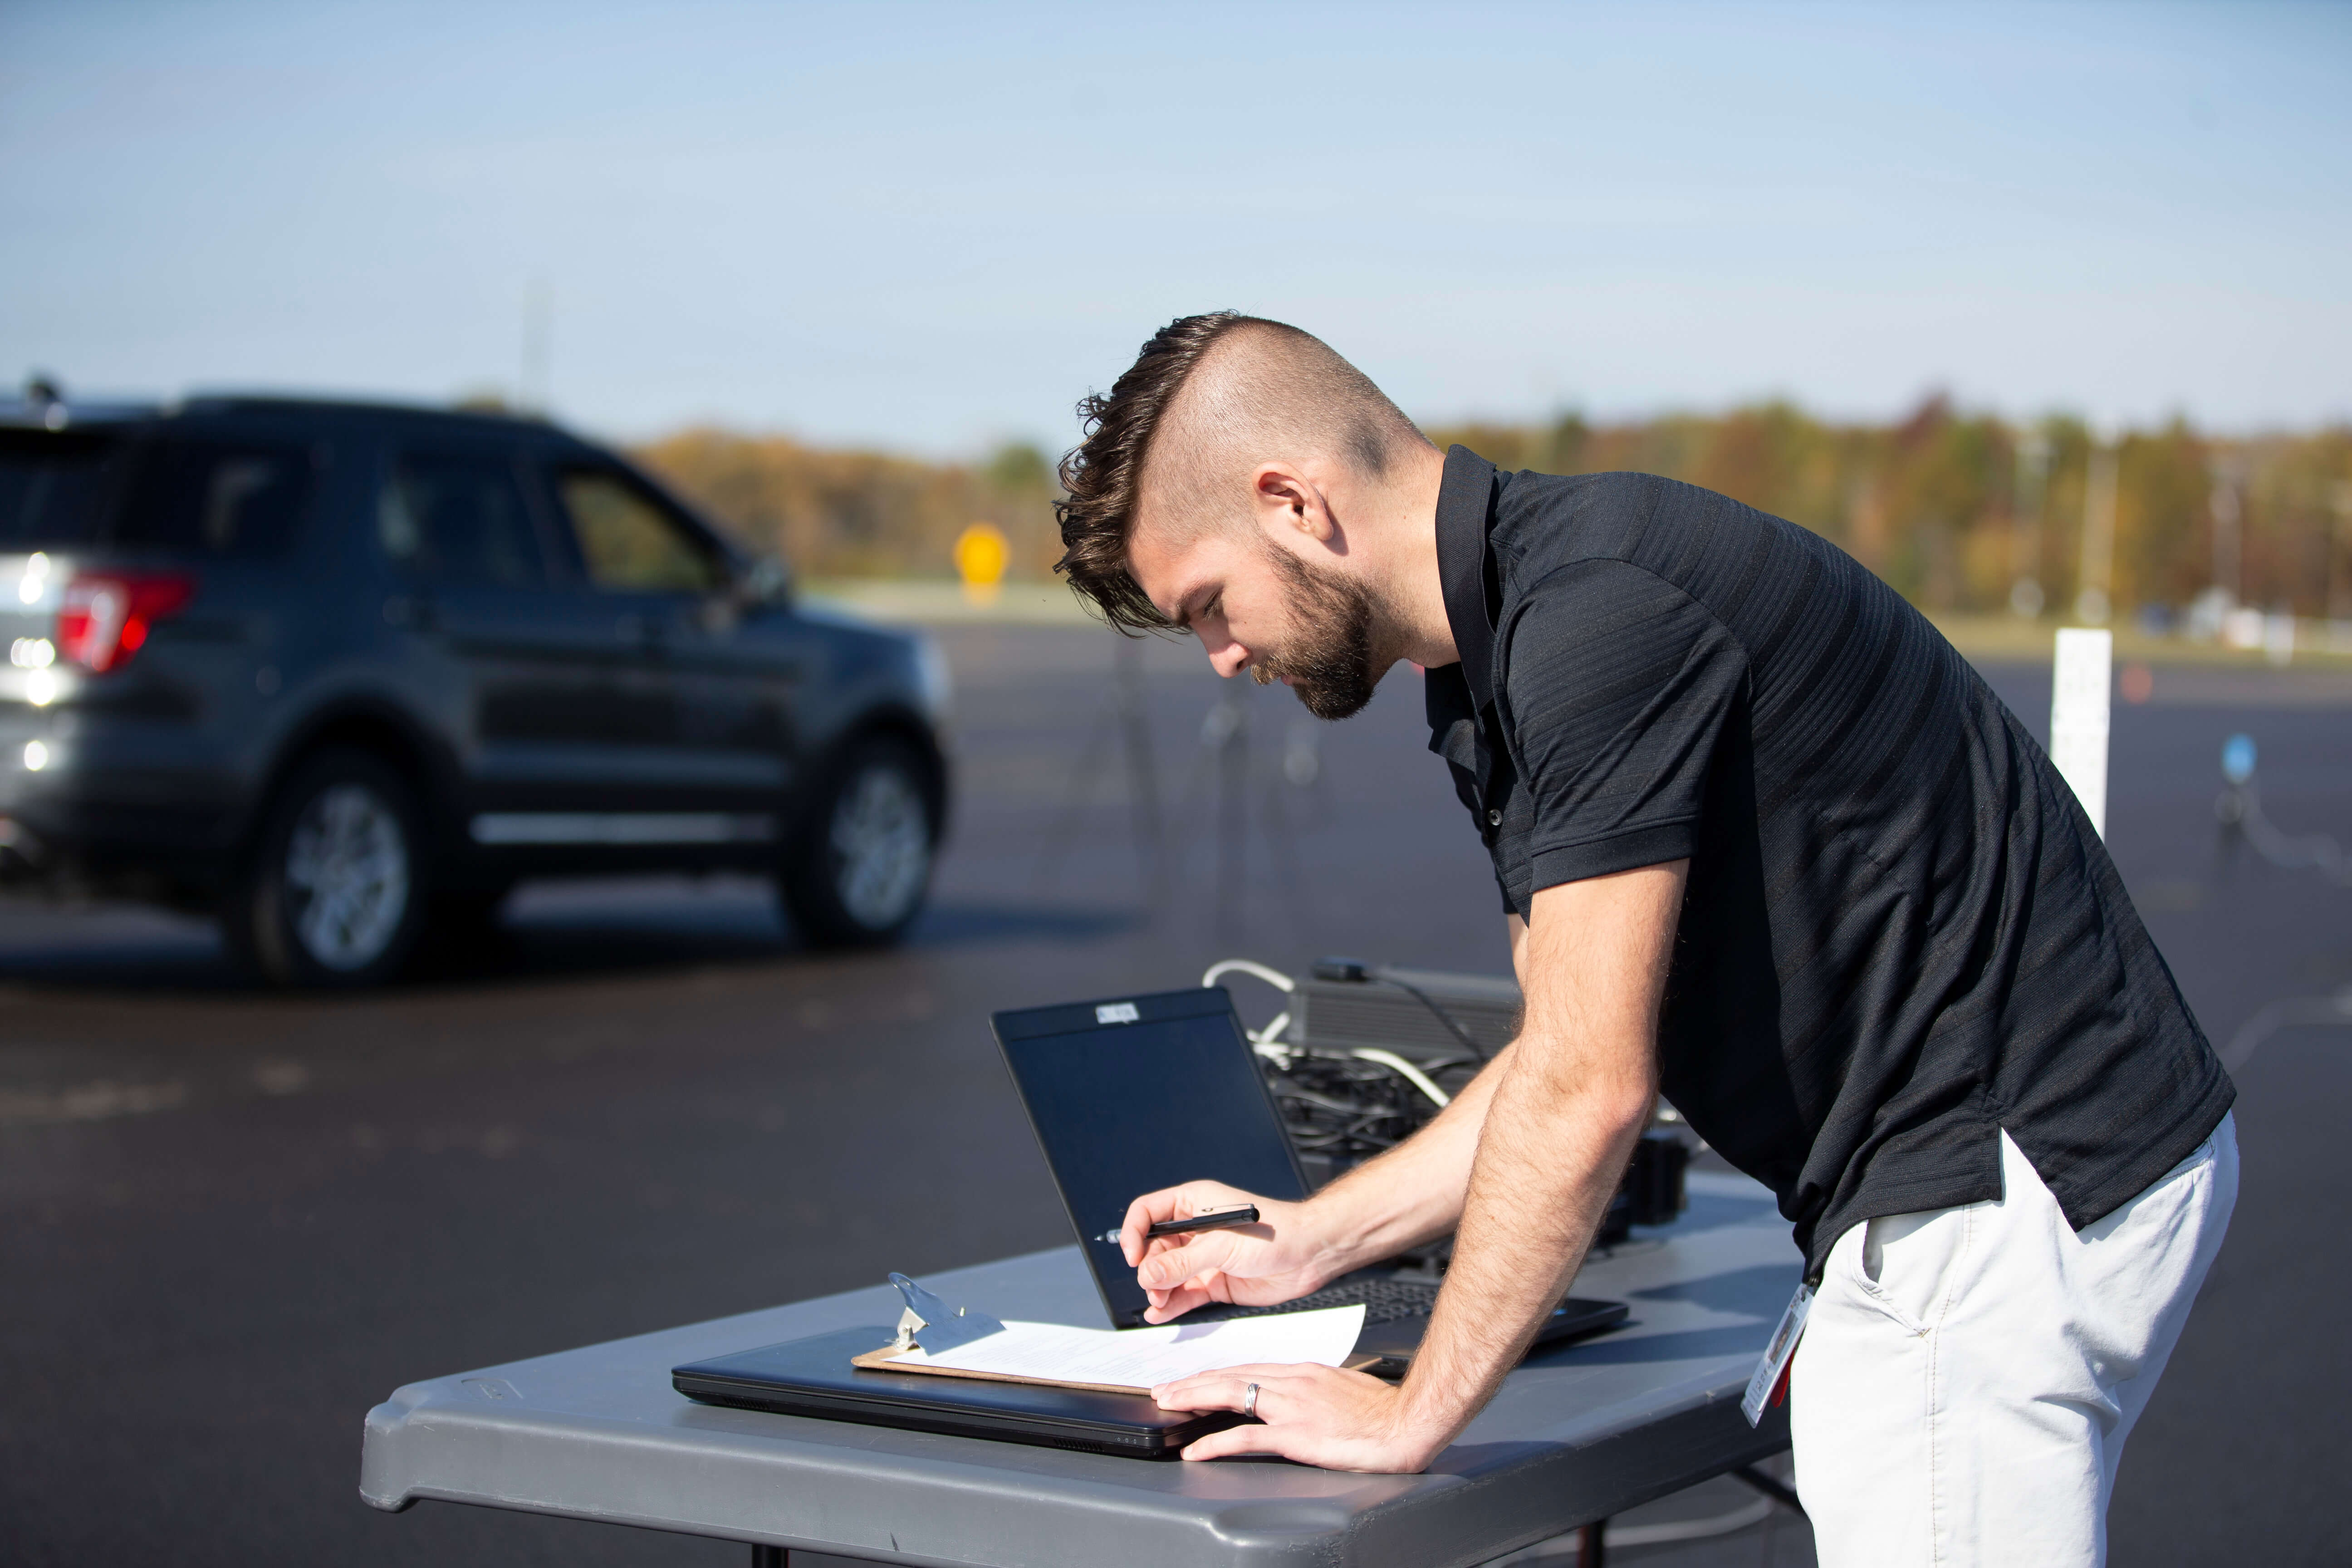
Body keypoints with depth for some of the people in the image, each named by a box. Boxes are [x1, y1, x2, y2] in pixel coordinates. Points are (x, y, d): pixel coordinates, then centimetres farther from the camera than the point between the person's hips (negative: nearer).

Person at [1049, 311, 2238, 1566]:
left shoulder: (1599, 604, -21)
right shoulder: (1495, 673, 12)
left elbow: (1588, 1088, -21)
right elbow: (1570, 1065, 19)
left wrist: (1411, 1417, -12)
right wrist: (1310, 1241, 18)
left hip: (2004, 1195, -10)